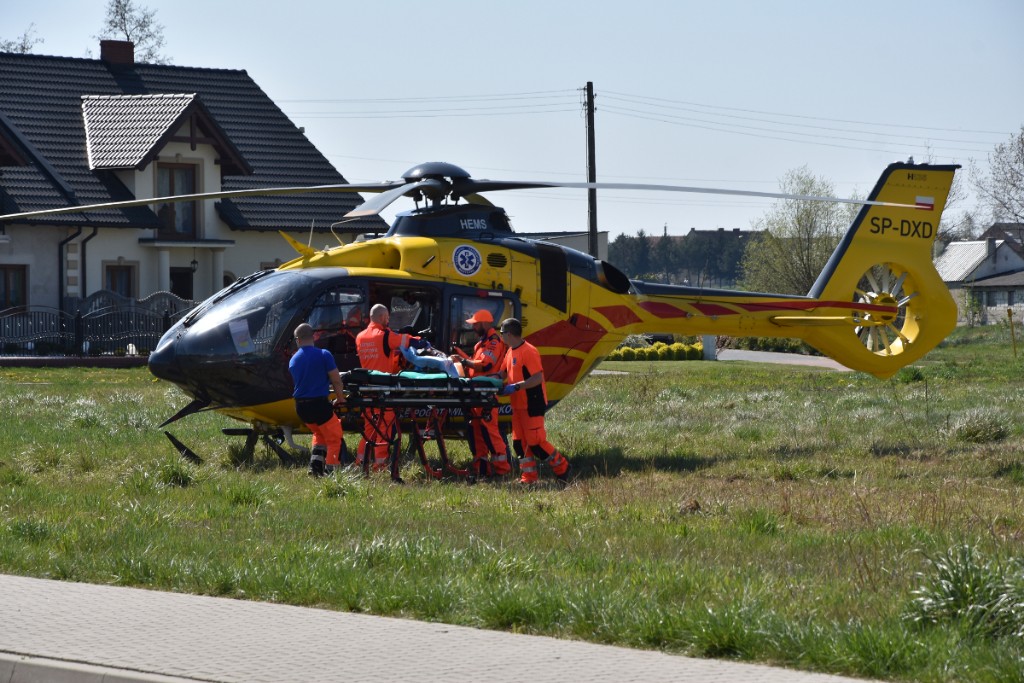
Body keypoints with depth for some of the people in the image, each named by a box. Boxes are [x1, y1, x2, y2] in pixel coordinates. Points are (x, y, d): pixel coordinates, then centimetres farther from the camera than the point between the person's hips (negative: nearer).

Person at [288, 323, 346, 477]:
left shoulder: (293, 360, 8)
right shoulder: (323, 355, -8)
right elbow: (336, 380, -7)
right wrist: (340, 398, 9)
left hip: (300, 406, 6)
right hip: (319, 403, -6)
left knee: (320, 434, 27)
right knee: (335, 438, 7)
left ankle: (315, 465, 16)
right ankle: (331, 471, 0)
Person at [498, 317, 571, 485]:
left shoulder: (529, 351, -17)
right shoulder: (510, 352, 11)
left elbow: (538, 378, -23)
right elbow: (503, 373, 20)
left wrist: (516, 387, -25)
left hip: (532, 405, -9)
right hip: (518, 405, 9)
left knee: (535, 442, -8)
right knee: (519, 443, 8)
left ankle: (562, 468, 7)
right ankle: (529, 477, 13)